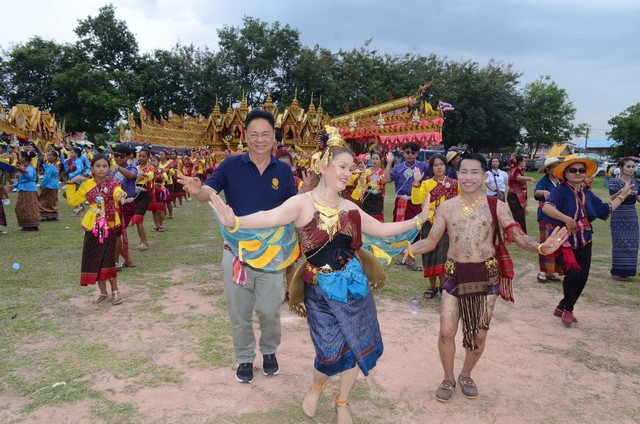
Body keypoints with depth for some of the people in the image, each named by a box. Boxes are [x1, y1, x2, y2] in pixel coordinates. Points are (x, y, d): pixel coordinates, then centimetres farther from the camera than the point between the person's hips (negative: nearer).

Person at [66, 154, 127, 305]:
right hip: (93, 227, 3)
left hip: (109, 226, -3)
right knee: (95, 260, 9)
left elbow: (117, 193, -30)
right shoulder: (86, 185, 2)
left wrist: (120, 196, -54)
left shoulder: (113, 184, -8)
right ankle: (103, 293, 23)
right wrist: (71, 183, -2)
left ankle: (115, 291, 18)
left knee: (108, 259, 1)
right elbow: (72, 201, 6)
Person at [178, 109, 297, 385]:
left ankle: (269, 351, 38)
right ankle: (244, 358, 35)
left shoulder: (283, 171, -1)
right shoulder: (231, 165, -5)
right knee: (239, 312, 13)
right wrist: (196, 190, -37)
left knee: (270, 311, 10)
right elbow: (209, 192, -15)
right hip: (236, 251, 0)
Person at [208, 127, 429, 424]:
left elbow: (382, 230, 14)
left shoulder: (349, 208, 2)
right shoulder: (303, 203, -14)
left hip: (353, 286, 5)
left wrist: (418, 220, 10)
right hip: (319, 290, -5)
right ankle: (316, 388, 35)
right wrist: (235, 221, -49)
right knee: (332, 352, -3)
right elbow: (271, 217, -32)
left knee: (356, 346, 10)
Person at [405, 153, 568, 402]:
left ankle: (466, 376, 36)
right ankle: (448, 379, 24)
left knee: (479, 334, 11)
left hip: (486, 275, 0)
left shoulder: (496, 206, -3)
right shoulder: (446, 208, 2)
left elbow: (518, 237, -8)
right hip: (455, 274, 1)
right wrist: (408, 249, -13)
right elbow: (431, 242, 5)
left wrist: (540, 248, -29)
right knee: (446, 331, -1)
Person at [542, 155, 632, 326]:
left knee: (582, 277, 6)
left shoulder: (587, 193, 9)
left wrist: (622, 196, 24)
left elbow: (605, 210, 22)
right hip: (565, 241, -7)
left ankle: (563, 308, 26)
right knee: (573, 274, -19)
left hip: (584, 242, 7)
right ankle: (567, 308, 8)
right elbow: (546, 207, -32)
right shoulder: (561, 190, -13)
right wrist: (566, 218, -41)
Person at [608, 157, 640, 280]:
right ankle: (617, 272, 7)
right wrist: (622, 191, -38)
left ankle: (626, 271, 19)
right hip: (619, 216, -5)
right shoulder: (615, 182, -8)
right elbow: (612, 199, -20)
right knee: (620, 244, -4)